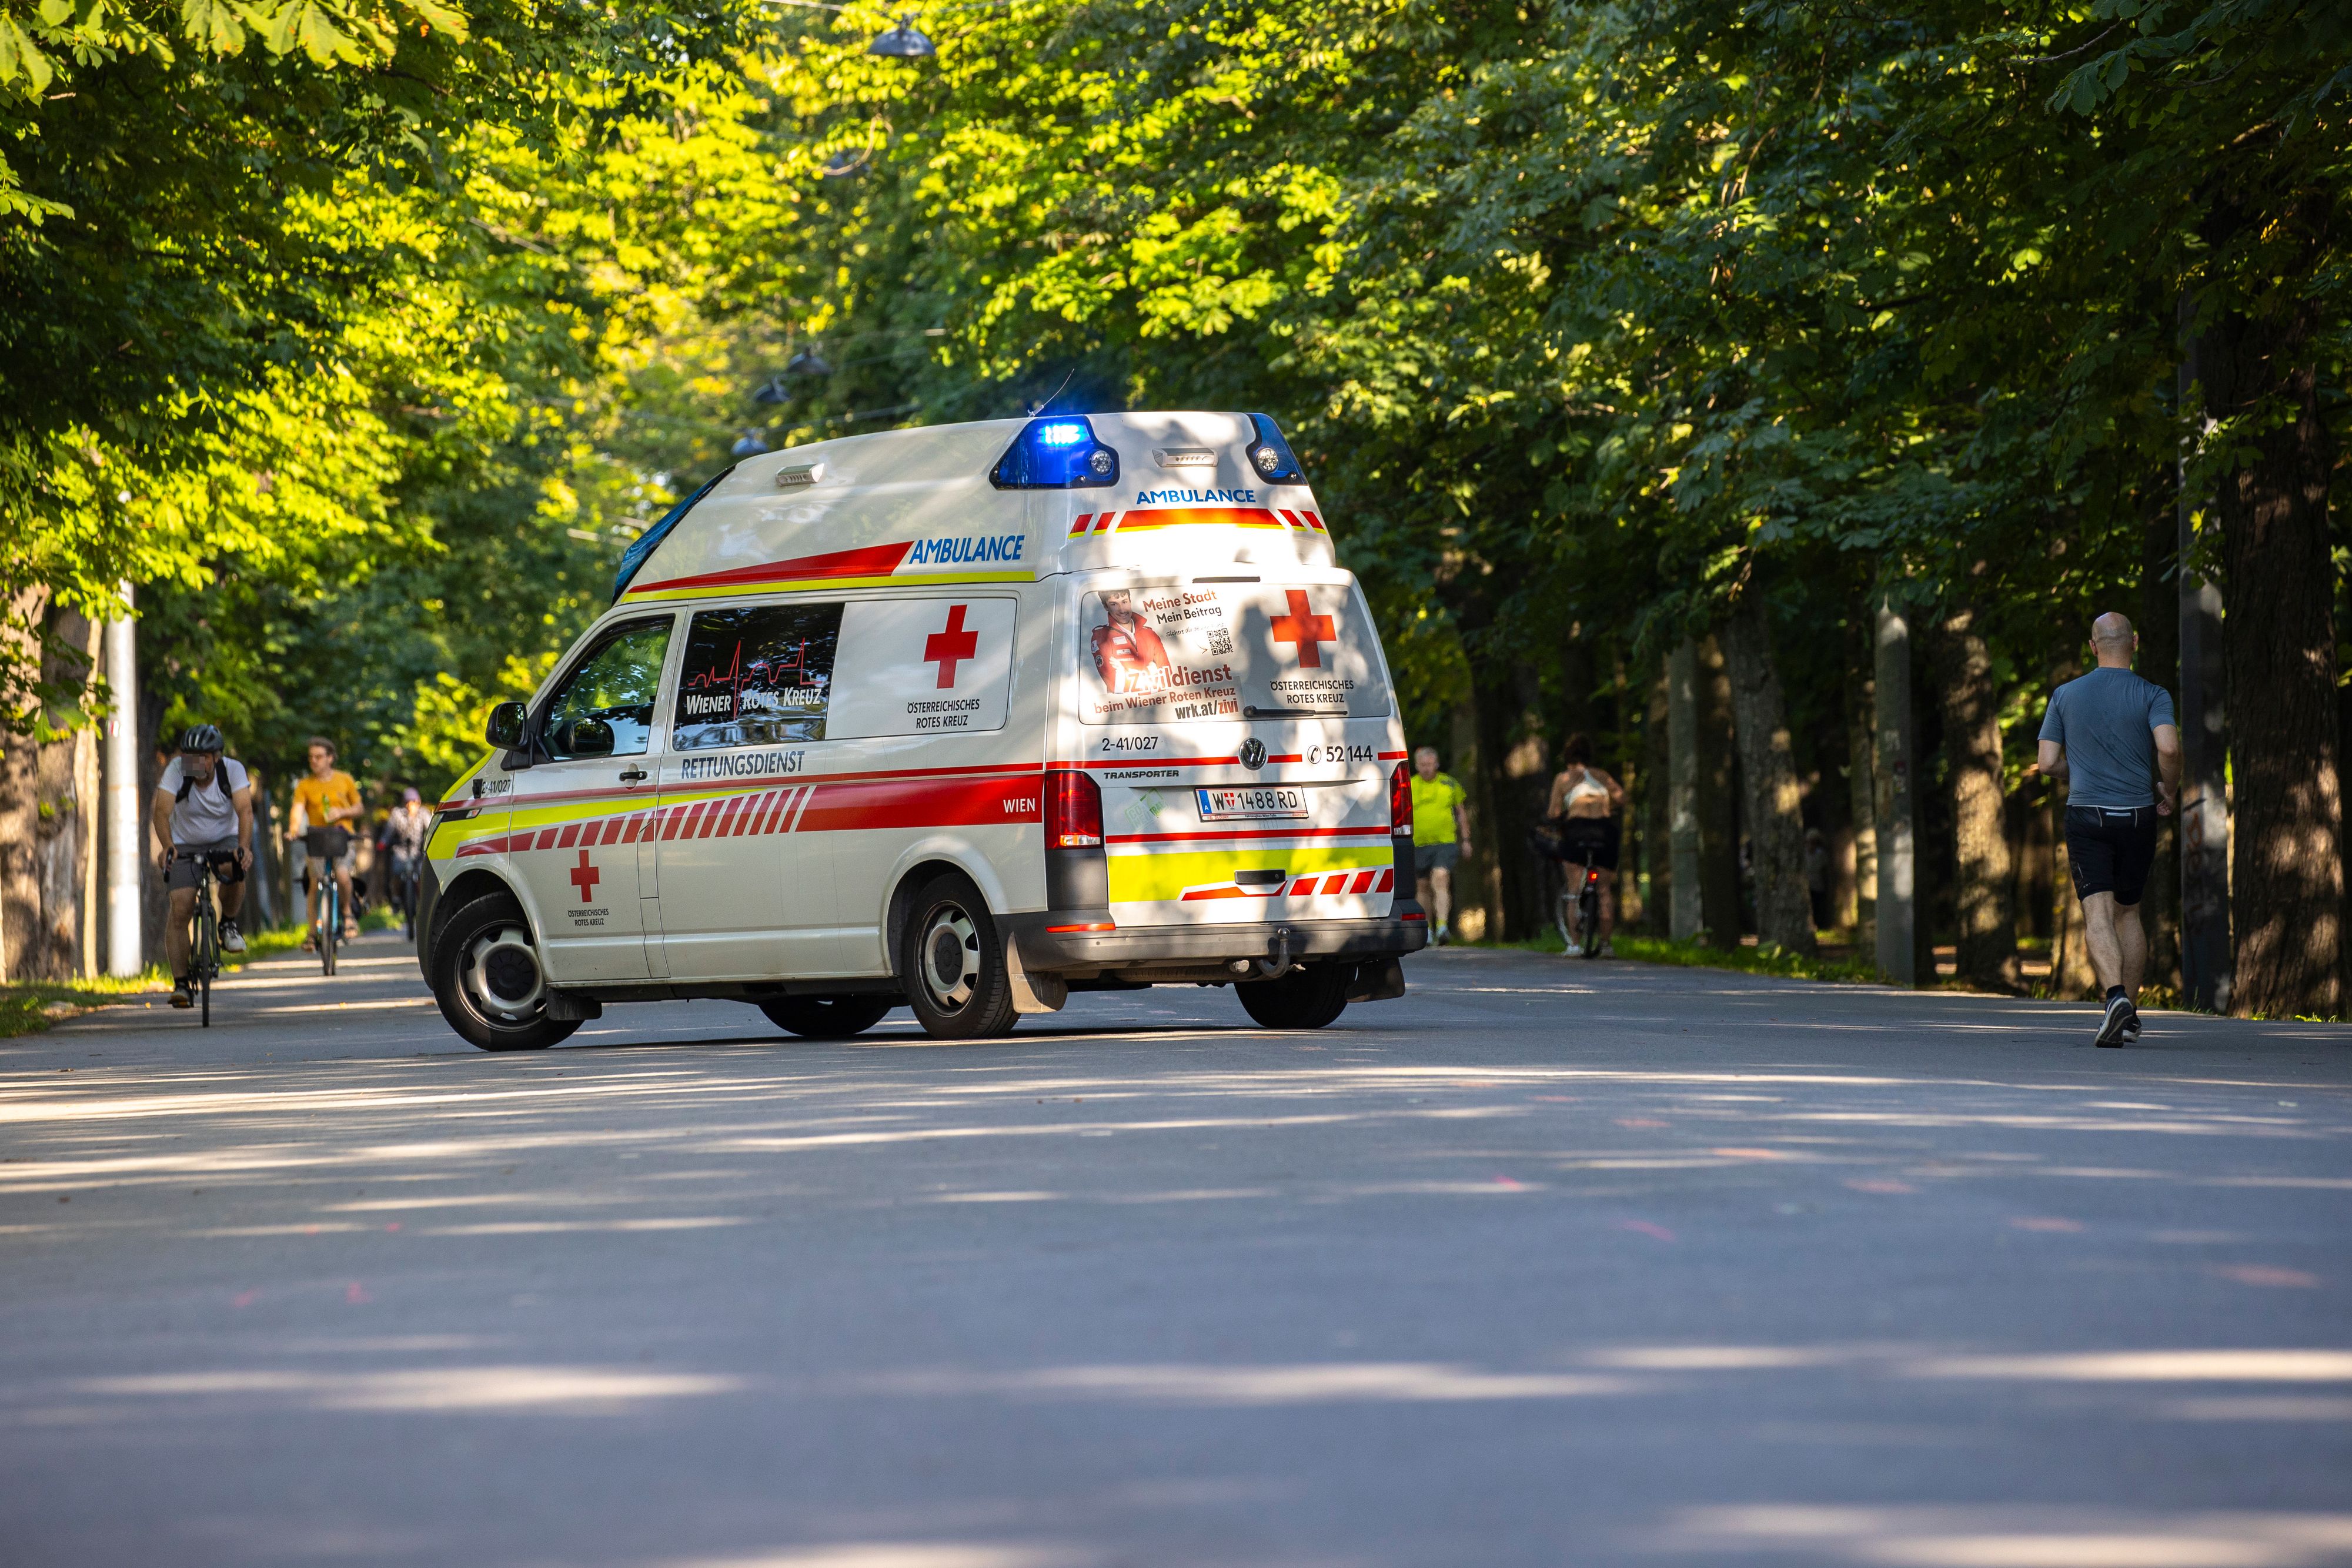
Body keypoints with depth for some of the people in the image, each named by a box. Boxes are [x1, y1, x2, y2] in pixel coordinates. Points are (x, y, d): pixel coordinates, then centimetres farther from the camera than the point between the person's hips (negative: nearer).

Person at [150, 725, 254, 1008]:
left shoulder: (233, 770, -18)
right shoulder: (176, 770, -20)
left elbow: (245, 811, -30)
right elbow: (162, 812, -30)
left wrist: (244, 846, -47)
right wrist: (167, 846, -48)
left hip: (224, 840, 0)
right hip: (185, 844, 0)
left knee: (234, 869, -34)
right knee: (181, 909, -16)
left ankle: (228, 924, -5)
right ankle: (181, 984, -12)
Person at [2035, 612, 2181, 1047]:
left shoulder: (2066, 696, 4)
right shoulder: (2152, 696, -2)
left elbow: (2048, 764, 3)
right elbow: (2168, 747, -19)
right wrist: (2169, 790, -1)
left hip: (2086, 815, -1)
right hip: (2137, 815, 1)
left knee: (2098, 914, -10)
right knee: (2128, 912, 15)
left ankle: (2116, 996, -33)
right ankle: (2130, 1015, 19)